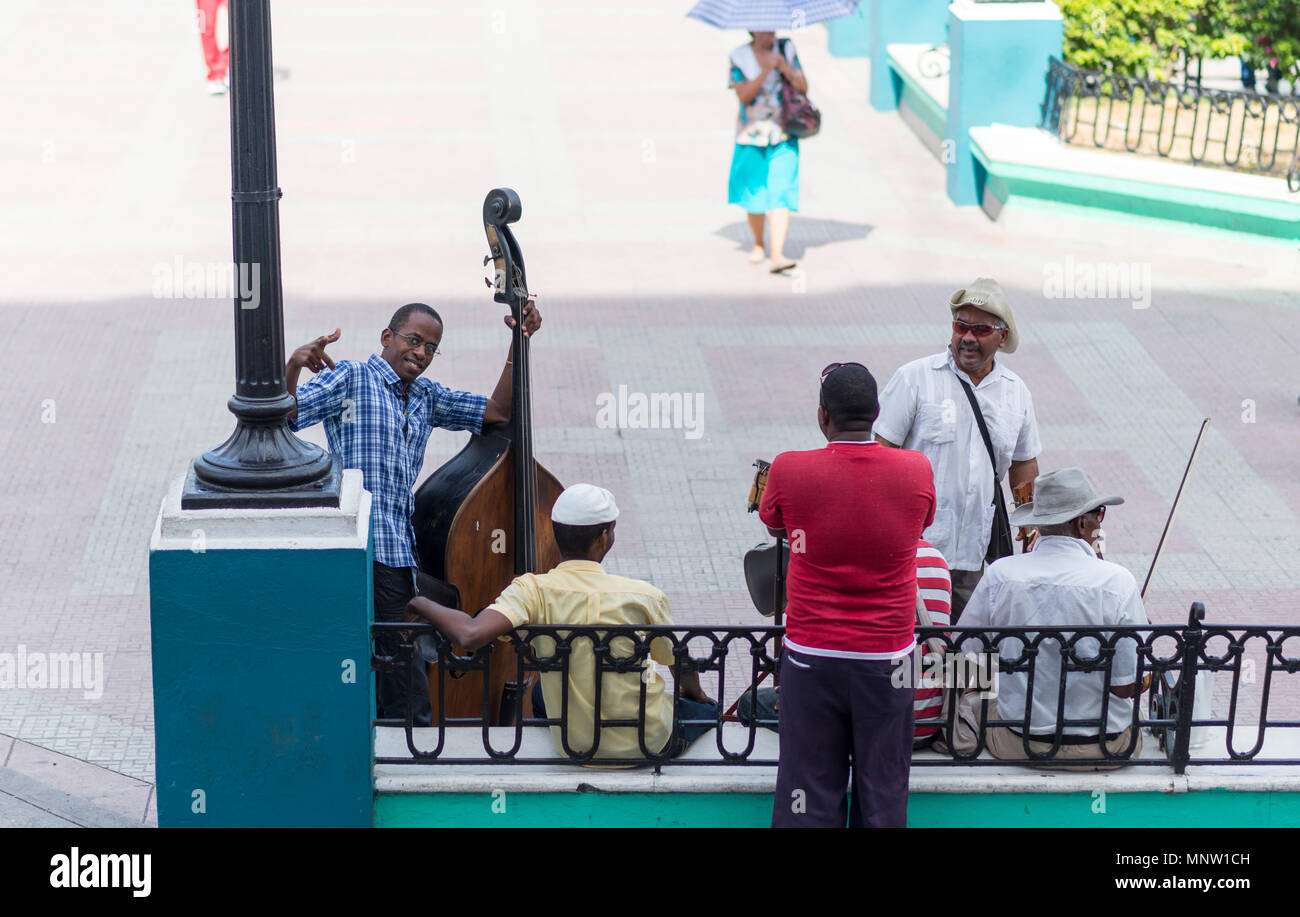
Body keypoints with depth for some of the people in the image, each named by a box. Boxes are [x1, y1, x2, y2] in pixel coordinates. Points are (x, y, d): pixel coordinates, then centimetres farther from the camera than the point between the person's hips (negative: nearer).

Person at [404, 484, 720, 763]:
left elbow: (471, 635, -35)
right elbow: (684, 668, -2)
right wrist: (694, 694, 22)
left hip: (574, 747, 2)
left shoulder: (533, 591, -19)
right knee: (707, 710, 30)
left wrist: (423, 604, -14)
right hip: (652, 743, -2)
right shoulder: (644, 596, -17)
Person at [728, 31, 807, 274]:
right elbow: (743, 95, -13)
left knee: (781, 194, -12)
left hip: (783, 138, 0)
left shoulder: (786, 49, 3)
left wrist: (785, 67, -17)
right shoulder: (739, 57, -2)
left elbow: (803, 87, 0)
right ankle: (758, 244, 36)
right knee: (753, 194, 10)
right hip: (752, 137, 0)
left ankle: (778, 256, -19)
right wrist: (766, 71, -24)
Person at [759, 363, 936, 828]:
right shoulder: (917, 471, -7)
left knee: (808, 796, 6)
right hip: (888, 658, 1)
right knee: (883, 795, 10)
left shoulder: (789, 471, -10)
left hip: (811, 657, -1)